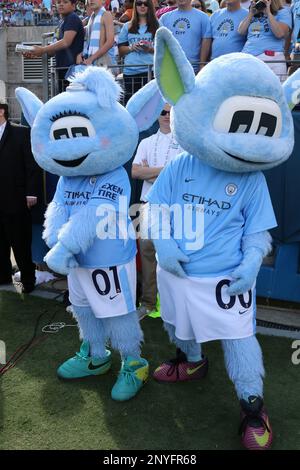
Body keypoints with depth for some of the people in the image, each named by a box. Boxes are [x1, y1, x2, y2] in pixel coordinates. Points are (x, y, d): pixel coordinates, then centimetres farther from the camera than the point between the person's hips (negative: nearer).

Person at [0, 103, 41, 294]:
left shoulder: (22, 133, -2)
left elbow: (32, 164, -6)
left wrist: (31, 193, -11)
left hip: (15, 200, -4)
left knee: (21, 243, 4)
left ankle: (28, 279, 17)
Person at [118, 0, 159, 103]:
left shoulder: (157, 26, 11)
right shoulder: (127, 27, 17)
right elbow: (121, 51, 16)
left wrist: (150, 49, -12)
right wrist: (131, 48, -4)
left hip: (150, 70, -2)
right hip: (130, 71, 2)